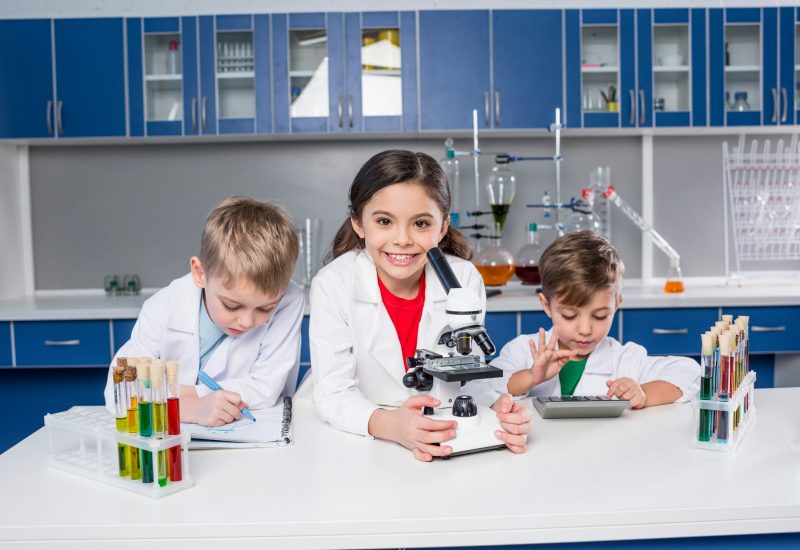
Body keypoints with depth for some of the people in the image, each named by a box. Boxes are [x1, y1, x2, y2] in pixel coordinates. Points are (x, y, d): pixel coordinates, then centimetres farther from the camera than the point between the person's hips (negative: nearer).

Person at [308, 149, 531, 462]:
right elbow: (333, 395, -20)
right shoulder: (332, 285, -16)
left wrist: (496, 410, -30)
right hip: (357, 446, -2)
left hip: (445, 443, 2)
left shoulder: (465, 280, -10)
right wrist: (392, 425, -39)